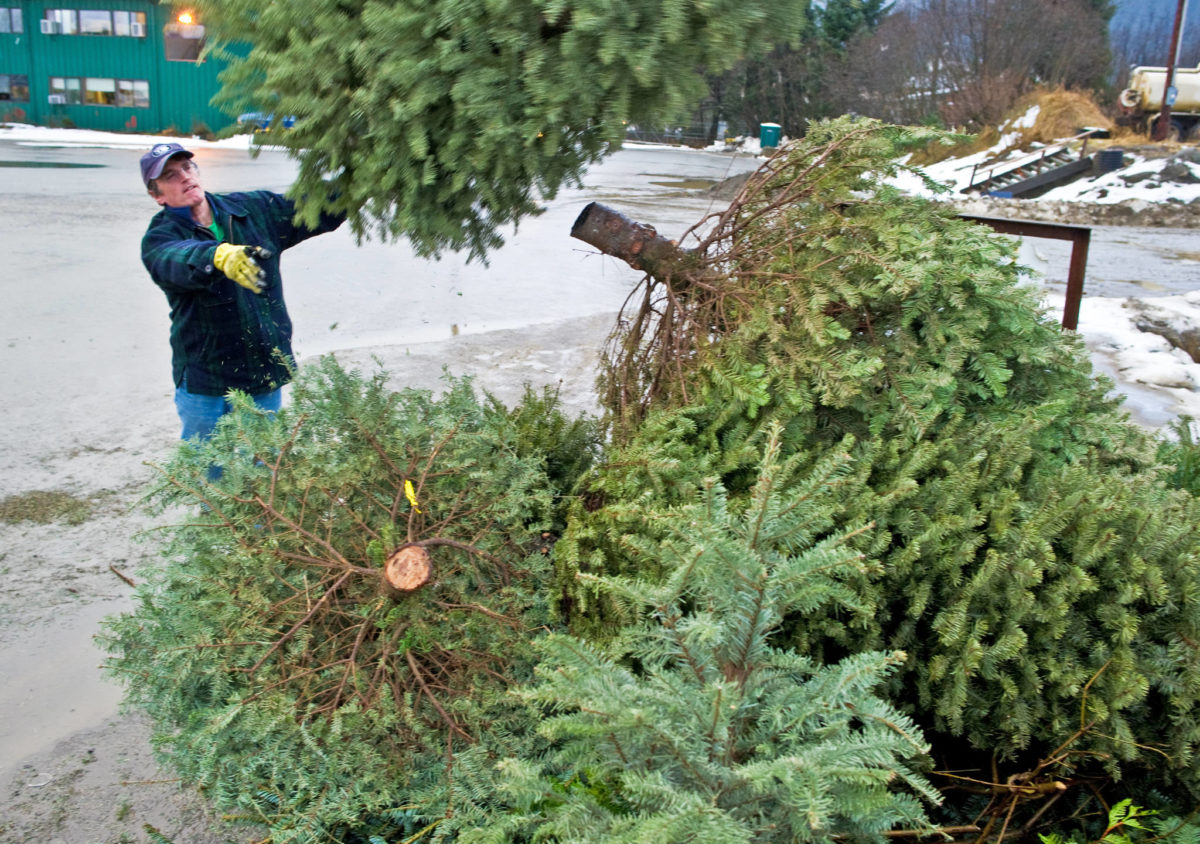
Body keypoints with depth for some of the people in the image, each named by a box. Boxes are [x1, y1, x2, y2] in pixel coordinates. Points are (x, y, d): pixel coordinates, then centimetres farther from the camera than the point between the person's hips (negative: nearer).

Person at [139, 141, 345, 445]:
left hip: (266, 376, 3)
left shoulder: (253, 209, 4)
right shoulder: (160, 237, -8)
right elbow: (177, 260, -32)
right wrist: (220, 257, -54)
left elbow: (320, 212, 5)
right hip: (206, 385, -3)